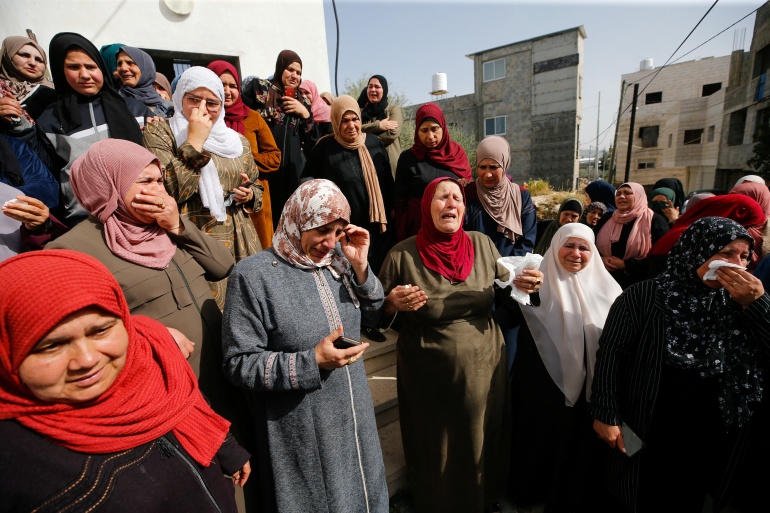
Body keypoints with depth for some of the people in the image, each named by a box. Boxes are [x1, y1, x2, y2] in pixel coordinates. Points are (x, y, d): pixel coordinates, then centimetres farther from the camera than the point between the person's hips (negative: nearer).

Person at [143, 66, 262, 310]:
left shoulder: (238, 141, 12)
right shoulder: (159, 132, 0)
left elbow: (256, 188, 22)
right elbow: (168, 191, -15)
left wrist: (249, 195, -1)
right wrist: (195, 141, -14)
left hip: (240, 243, 4)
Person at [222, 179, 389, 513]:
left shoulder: (336, 258, -3)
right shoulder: (254, 274, -19)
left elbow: (372, 307, 4)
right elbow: (239, 364, -18)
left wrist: (360, 266, -13)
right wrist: (312, 362, -27)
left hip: (353, 414, 6)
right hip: (300, 432, -5)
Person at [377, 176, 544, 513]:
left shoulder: (482, 244, -5)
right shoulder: (403, 255, -13)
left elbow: (505, 289, 6)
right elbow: (378, 313, -4)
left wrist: (521, 284, -14)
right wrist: (394, 304, -25)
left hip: (483, 365, 3)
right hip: (428, 374, -3)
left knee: (482, 444, 25)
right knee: (435, 450, 19)